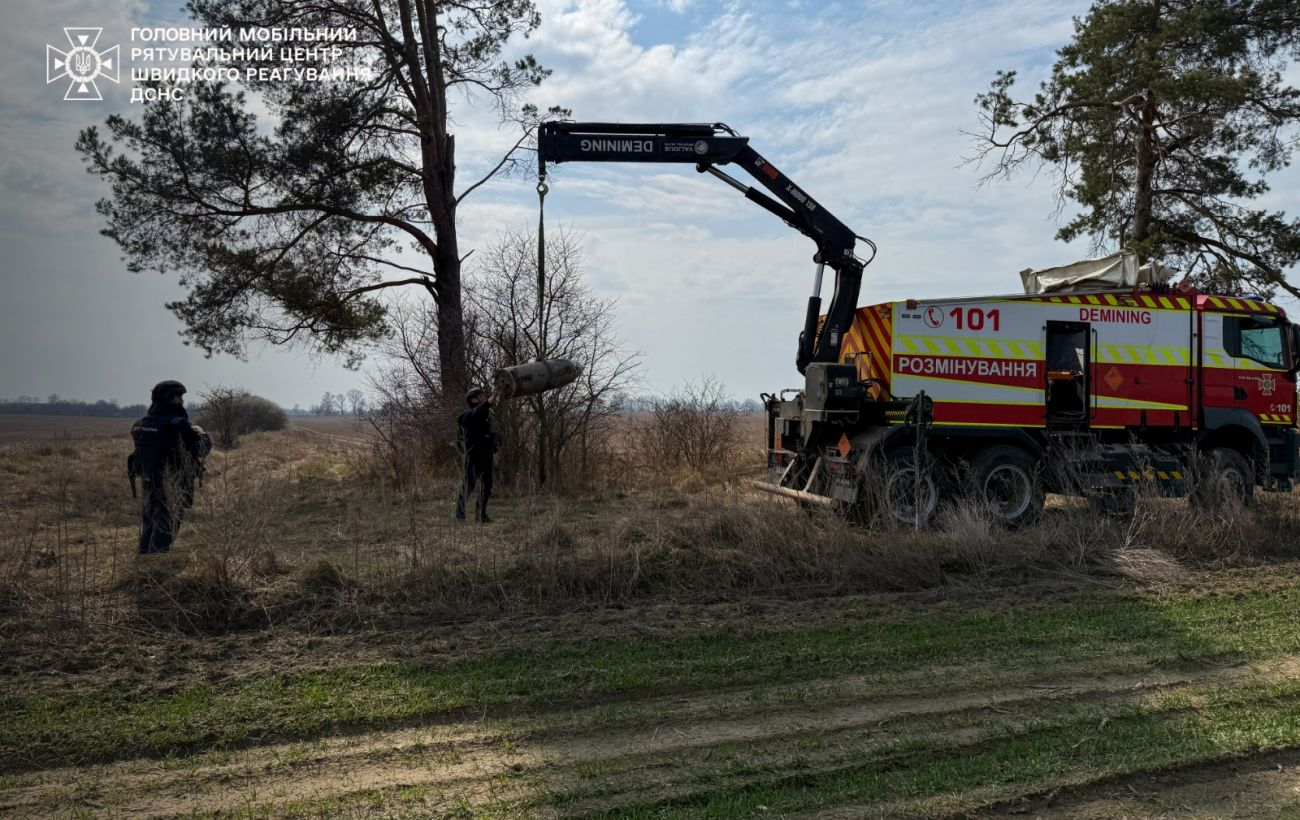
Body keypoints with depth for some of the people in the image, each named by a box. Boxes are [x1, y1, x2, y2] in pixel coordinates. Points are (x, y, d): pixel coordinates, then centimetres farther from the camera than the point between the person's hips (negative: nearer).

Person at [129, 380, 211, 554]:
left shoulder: (141, 424, 7)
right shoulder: (177, 424, -17)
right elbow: (201, 449, -16)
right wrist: (202, 434, 6)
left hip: (149, 485, 8)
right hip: (172, 488, -7)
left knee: (149, 527, 18)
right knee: (164, 529, -4)